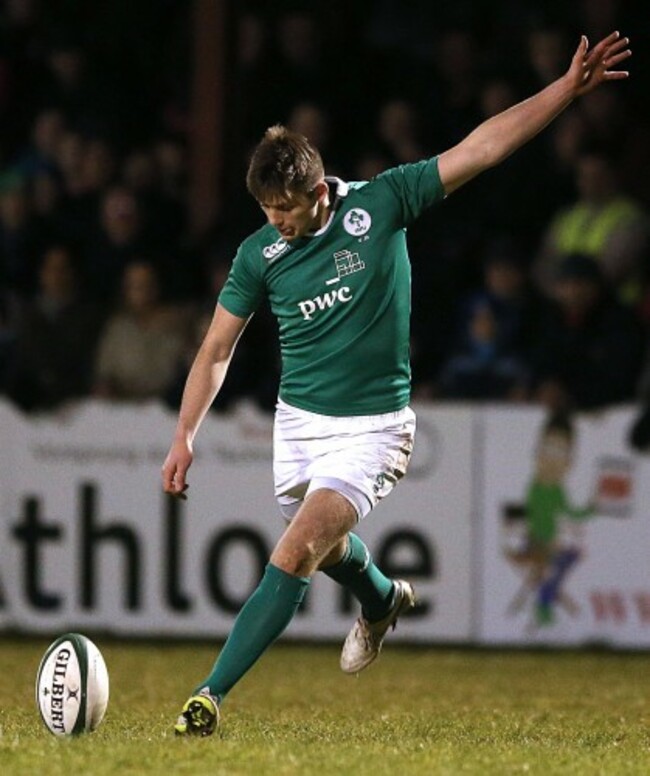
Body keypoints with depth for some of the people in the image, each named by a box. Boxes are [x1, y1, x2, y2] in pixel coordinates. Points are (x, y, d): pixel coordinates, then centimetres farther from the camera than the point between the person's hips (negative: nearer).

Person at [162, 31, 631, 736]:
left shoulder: (379, 204, -12)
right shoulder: (260, 254, -5)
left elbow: (479, 149, -9)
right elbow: (217, 348, 4)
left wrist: (568, 88, -13)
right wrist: (184, 436, -1)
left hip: (372, 426, -4)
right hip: (298, 420, 4)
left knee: (295, 555, -17)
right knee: (328, 548, 21)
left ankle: (210, 695, -17)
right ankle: (383, 600, 57)